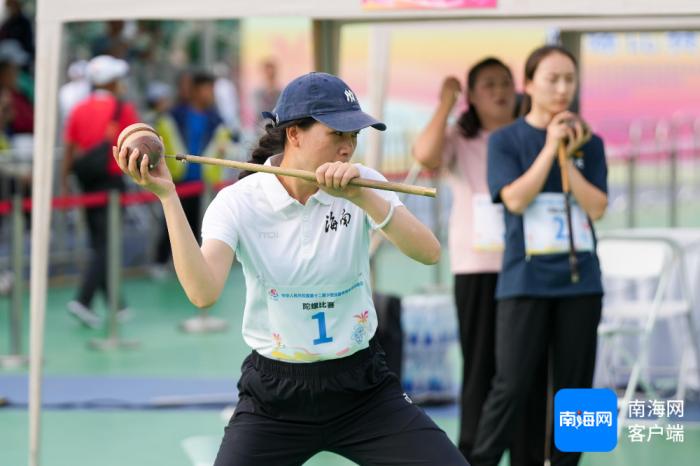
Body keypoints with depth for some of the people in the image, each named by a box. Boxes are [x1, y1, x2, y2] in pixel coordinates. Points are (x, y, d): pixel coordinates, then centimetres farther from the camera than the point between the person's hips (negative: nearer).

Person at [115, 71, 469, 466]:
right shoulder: (239, 203, -10)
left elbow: (429, 252, -18)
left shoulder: (365, 185, -4)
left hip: (363, 389, 2)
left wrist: (362, 197, -30)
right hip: (275, 396, -2)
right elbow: (204, 293, -26)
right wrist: (168, 196, -30)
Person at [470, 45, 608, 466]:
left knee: (574, 388, 5)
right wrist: (551, 147, -10)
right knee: (512, 387, -8)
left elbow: (597, 207, -2)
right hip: (525, 281, -3)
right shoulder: (506, 140, 1)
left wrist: (568, 155, -8)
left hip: (580, 280, 3)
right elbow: (515, 199, -12)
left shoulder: (588, 143, 8)